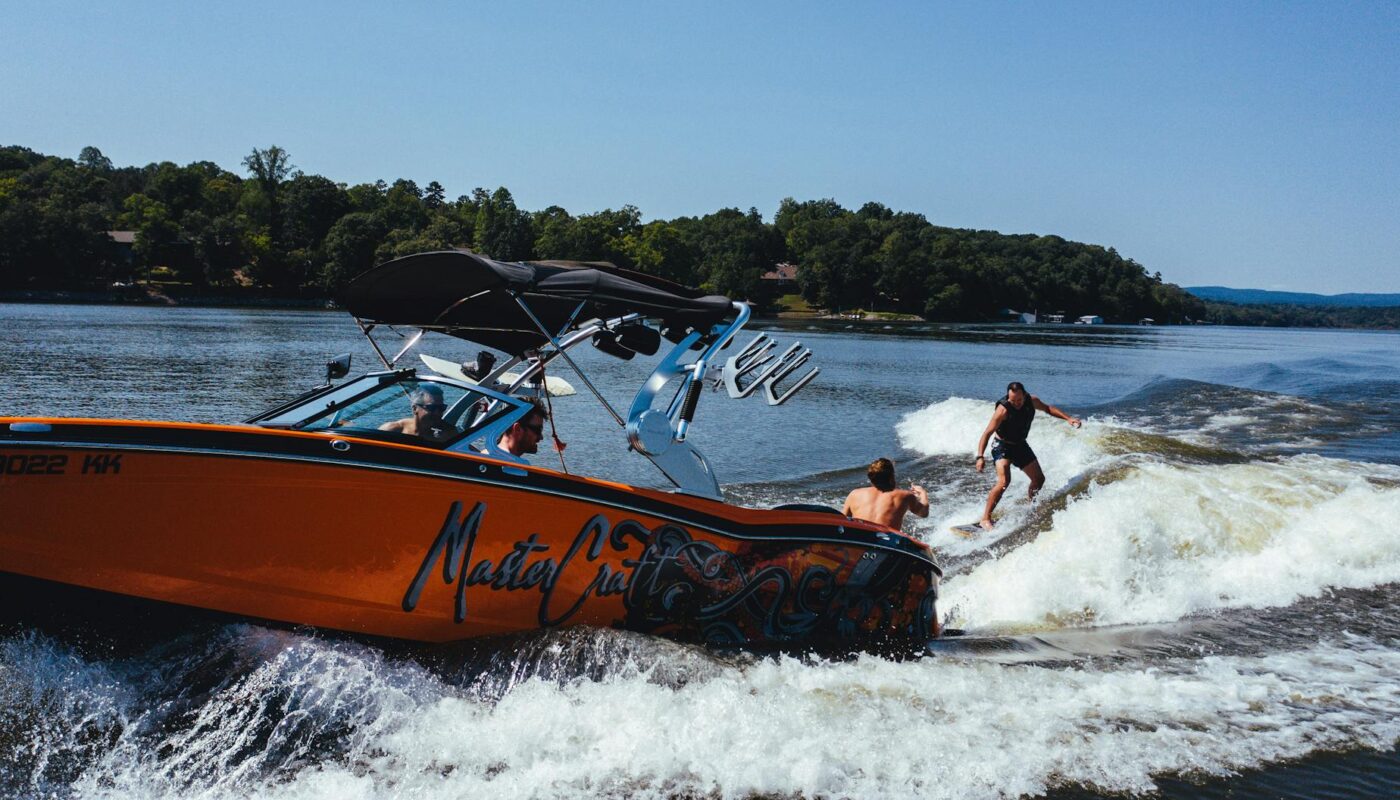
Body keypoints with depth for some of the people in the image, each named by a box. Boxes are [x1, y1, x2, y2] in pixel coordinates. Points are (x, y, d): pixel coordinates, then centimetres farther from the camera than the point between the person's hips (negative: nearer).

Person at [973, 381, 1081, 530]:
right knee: (1004, 481, -26)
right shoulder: (1003, 410, -30)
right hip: (1002, 446, -7)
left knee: (1039, 479, 12)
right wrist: (980, 457, -42)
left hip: (1020, 445, 7)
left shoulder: (1032, 401, -13)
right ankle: (985, 519, -21)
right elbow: (987, 434, -31)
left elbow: (1047, 408, 10)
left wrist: (1068, 418, 2)